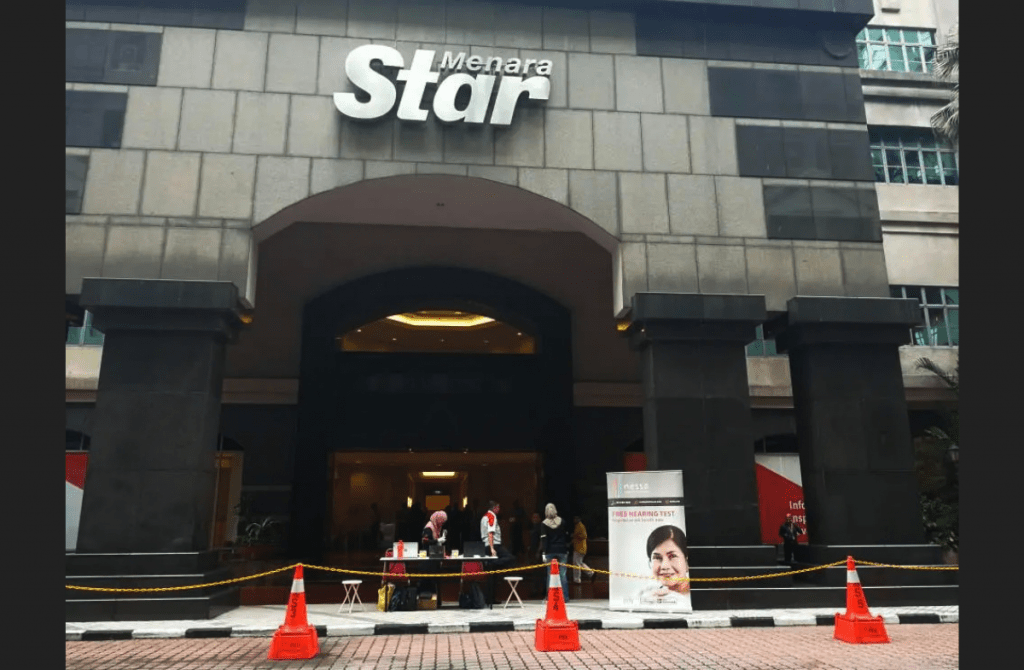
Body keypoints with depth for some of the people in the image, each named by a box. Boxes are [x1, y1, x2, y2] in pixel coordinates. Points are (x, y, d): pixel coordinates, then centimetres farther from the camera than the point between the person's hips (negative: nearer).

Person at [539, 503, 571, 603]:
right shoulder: (562, 521, 4)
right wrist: (567, 550, 14)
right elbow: (567, 536, 8)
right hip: (562, 550, 1)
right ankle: (565, 597, 4)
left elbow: (543, 539, -8)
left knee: (550, 574, 4)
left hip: (550, 551, -1)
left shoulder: (544, 524, -3)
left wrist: (543, 553, -8)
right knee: (563, 574, 4)